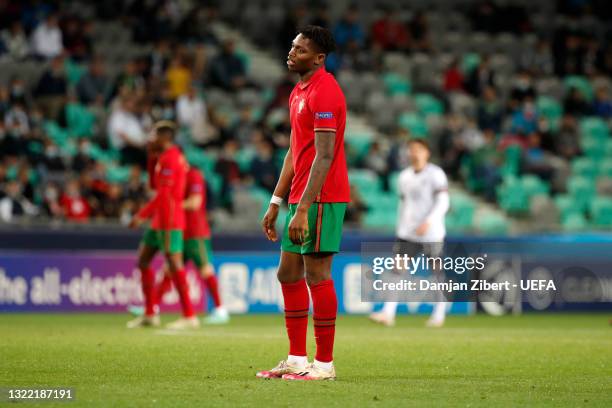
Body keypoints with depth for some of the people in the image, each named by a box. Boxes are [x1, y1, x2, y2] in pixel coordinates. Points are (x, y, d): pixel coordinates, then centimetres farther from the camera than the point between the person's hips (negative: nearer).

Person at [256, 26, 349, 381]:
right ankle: (297, 360, 16)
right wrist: (276, 203, 19)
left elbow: (324, 156, -21)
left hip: (321, 199, -10)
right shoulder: (300, 91, 16)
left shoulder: (324, 92, -15)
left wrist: (303, 209, -24)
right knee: (289, 274, 11)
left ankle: (324, 365, -1)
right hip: (301, 199, 10)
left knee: (317, 276, -6)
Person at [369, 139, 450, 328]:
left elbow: (443, 202, -13)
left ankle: (439, 314, 19)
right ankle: (388, 313, -16)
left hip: (431, 233, -5)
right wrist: (400, 228, 17)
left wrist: (428, 222, -26)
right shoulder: (404, 176, 12)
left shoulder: (435, 174, -6)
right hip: (407, 233, 5)